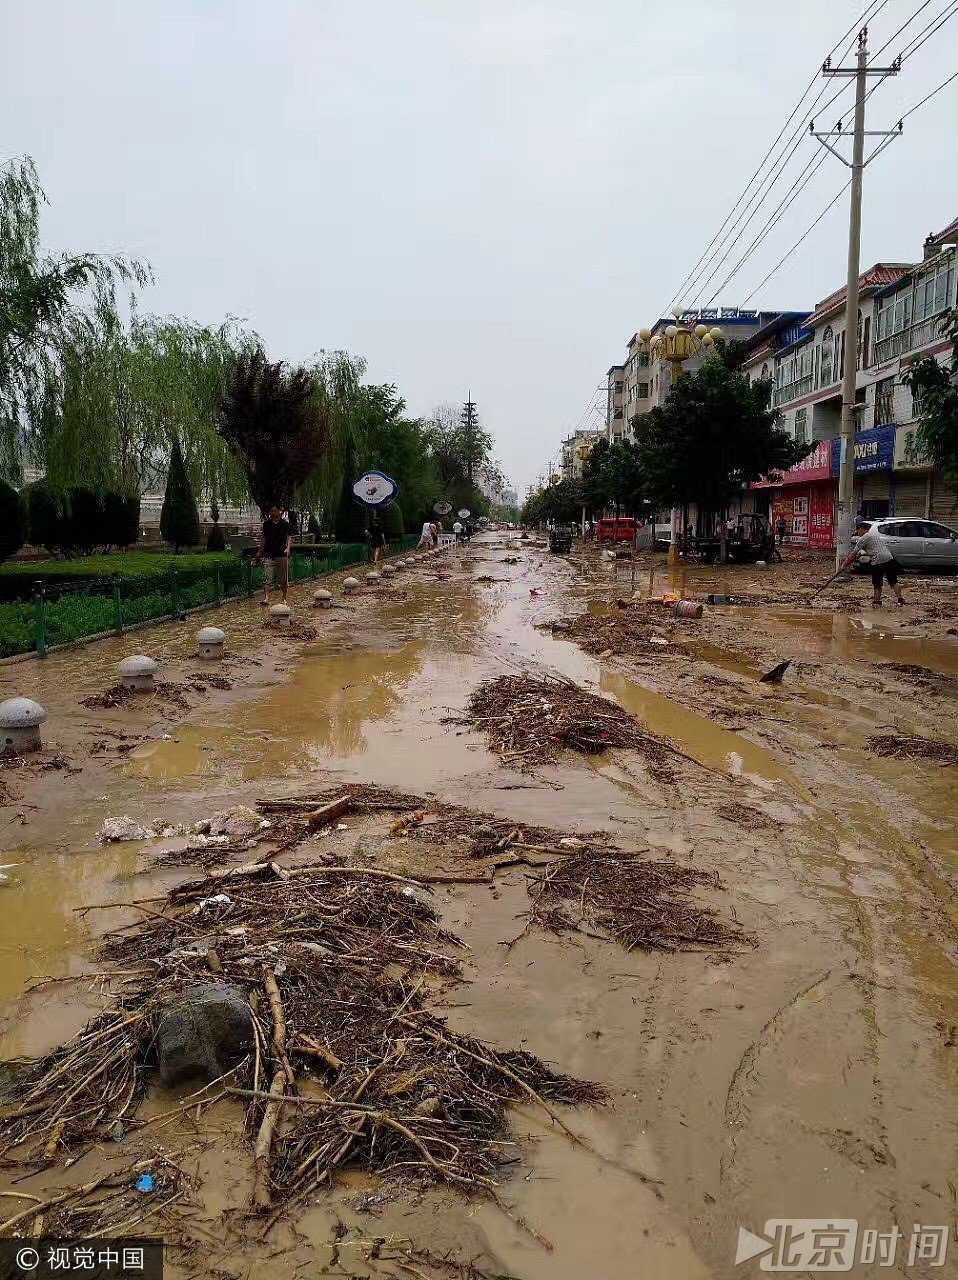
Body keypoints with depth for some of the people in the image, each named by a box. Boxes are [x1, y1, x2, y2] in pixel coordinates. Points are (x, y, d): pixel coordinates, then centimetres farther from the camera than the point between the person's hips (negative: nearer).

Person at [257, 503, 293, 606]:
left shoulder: (285, 523, 1)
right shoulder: (266, 523, 9)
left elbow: (289, 537, -3)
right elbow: (263, 538, 17)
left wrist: (288, 548, -21)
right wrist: (260, 552, 21)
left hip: (282, 555, -1)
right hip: (269, 555, 1)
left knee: (284, 579, 7)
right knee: (268, 578, -11)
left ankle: (284, 599, 19)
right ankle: (266, 598, -20)